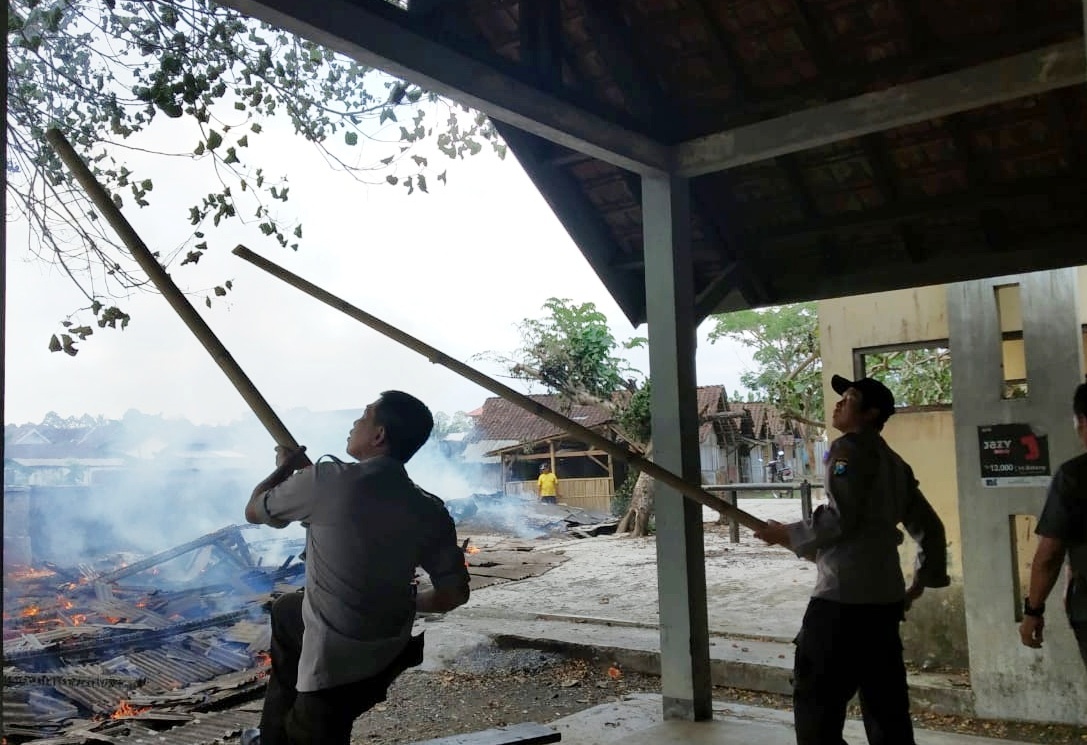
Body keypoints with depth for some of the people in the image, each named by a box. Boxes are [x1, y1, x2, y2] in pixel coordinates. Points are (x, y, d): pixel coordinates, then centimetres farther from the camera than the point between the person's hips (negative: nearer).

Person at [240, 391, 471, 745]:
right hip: (390, 651, 7)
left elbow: (253, 510, -3)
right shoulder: (431, 512, -8)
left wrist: (285, 466, 17)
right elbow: (455, 593, -3)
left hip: (335, 664, -6)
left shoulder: (328, 480, -20)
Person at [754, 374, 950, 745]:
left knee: (815, 699, -3)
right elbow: (929, 527, 24)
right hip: (885, 597, 9)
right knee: (886, 703, 14)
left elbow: (840, 518, -18)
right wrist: (923, 578, 28)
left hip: (843, 597, -9)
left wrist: (788, 534, -7)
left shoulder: (849, 448, -7)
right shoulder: (894, 463, 20)